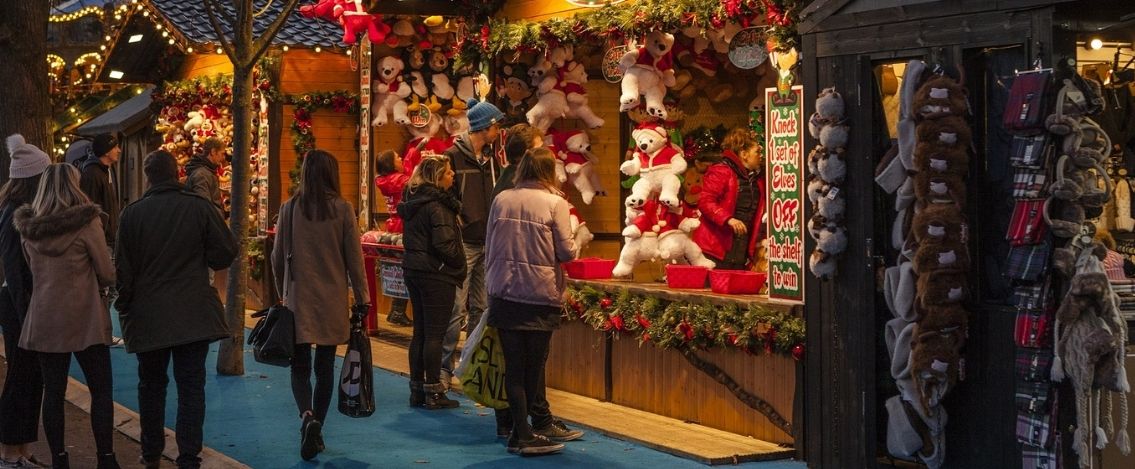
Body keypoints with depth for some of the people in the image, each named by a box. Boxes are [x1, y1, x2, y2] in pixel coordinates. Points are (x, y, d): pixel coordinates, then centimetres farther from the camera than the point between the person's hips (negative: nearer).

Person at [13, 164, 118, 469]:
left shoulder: (28, 227, 4)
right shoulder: (87, 222, -11)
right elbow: (107, 274, -7)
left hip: (44, 318, 5)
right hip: (84, 318, -4)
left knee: (53, 391, 9)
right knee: (101, 390, 4)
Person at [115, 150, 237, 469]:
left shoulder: (132, 214, -5)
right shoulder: (200, 208, -7)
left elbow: (123, 268, -1)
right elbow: (224, 255, -4)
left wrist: (124, 308, 12)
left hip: (147, 316, 1)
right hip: (194, 316, -1)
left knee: (151, 385, 16)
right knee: (191, 387, 3)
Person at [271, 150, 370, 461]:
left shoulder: (290, 209, -2)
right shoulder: (342, 209, -6)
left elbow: (278, 257, 5)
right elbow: (354, 258, -4)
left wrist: (282, 293, 19)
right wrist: (362, 298, 4)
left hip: (298, 299, 0)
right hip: (332, 301, 0)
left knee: (300, 366, 6)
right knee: (325, 366, 11)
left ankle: (307, 416, -19)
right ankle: (316, 431, 15)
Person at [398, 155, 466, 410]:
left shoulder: (412, 201, 11)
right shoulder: (437, 205, -17)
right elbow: (445, 245, -20)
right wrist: (460, 265, -6)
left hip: (414, 271, 9)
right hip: (437, 274, -9)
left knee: (420, 332, 13)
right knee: (435, 334, -3)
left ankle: (417, 390, 17)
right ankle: (433, 393, 1)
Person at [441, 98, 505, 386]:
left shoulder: (491, 159, 14)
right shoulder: (453, 156, -7)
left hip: (487, 244, 7)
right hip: (463, 243, -7)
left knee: (481, 309, 10)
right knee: (456, 309, -6)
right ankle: (445, 368, 2)